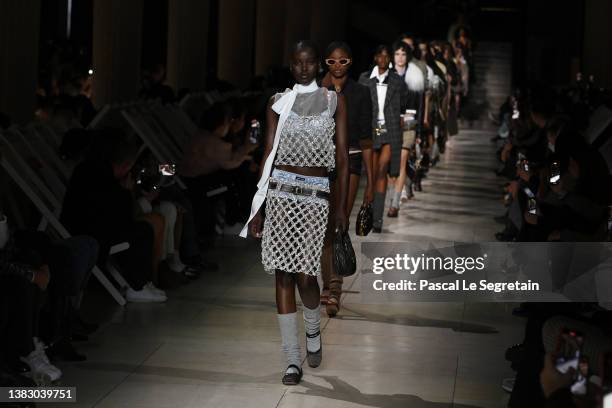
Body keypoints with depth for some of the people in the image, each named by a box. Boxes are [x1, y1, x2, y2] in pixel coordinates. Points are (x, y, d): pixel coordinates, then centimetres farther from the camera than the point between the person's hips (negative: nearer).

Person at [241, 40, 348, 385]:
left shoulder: (335, 101, 6)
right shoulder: (279, 102, 8)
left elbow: (342, 158, 5)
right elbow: (269, 155, 8)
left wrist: (342, 207, 0)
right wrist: (257, 207, 4)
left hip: (316, 195, -1)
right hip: (280, 192, 1)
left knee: (305, 275, -8)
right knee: (284, 273, -1)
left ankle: (313, 330, 25)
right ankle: (293, 359, 5)